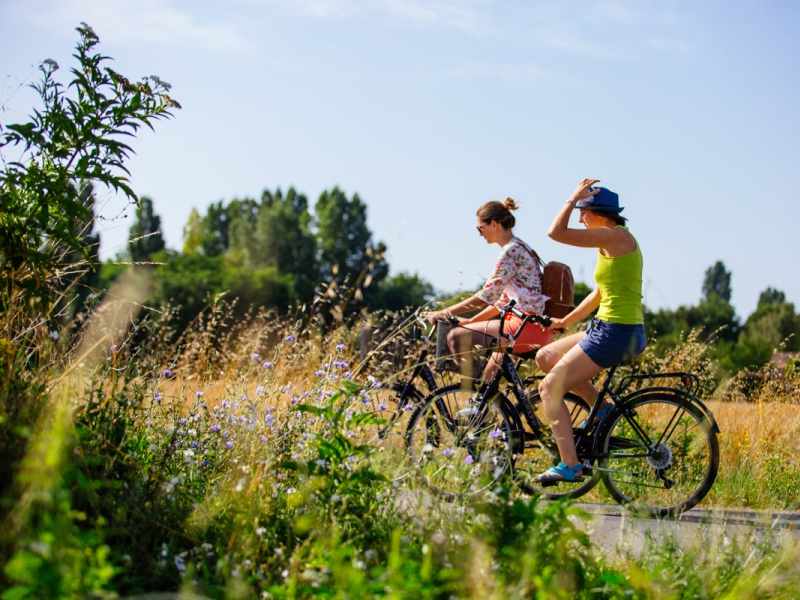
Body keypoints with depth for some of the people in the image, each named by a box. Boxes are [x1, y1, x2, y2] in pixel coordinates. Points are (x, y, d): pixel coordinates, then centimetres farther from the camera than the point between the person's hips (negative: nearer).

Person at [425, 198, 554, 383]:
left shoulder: (512, 250, -12)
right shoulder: (519, 248, 19)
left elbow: (486, 296, -16)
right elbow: (502, 300, 21)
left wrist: (445, 313, -11)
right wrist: (471, 321, 17)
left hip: (528, 326, -10)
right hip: (539, 329, 10)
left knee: (457, 336, -12)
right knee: (489, 375, 22)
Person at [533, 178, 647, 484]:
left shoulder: (615, 235, -13)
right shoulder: (613, 242, 17)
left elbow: (556, 232, -17)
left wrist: (573, 198, -4)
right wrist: (566, 321, 27)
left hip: (615, 332, -10)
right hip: (611, 329, 10)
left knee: (550, 388, -6)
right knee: (546, 356, 17)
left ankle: (569, 466, -9)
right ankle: (601, 406, 12)